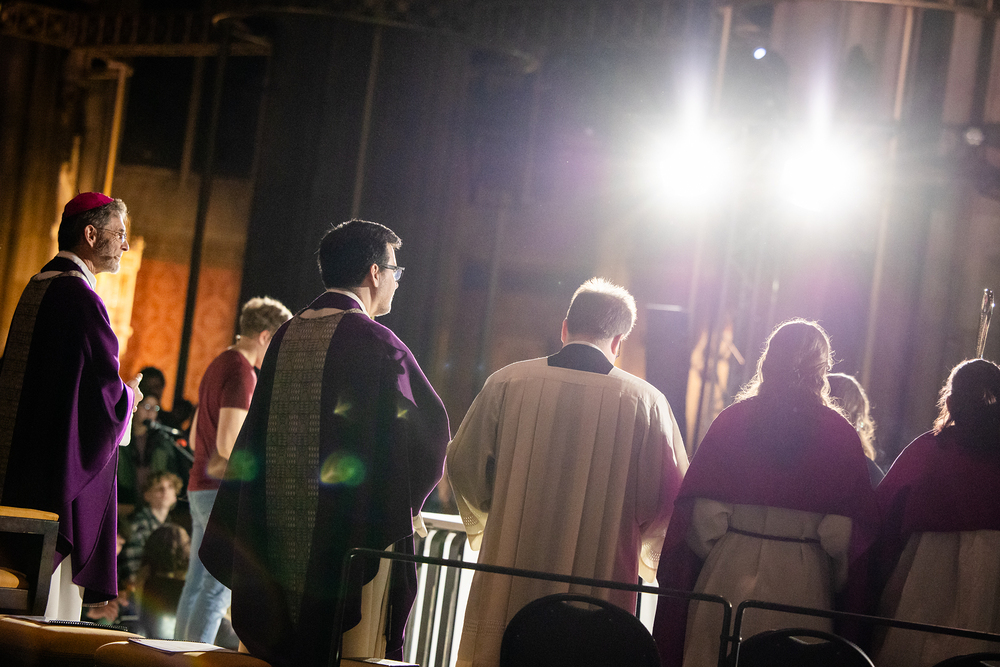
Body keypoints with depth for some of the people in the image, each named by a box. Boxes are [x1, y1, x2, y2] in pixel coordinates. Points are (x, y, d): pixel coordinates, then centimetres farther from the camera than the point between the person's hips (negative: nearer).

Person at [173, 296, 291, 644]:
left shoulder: (218, 366, 17)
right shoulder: (242, 373, -14)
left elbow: (195, 437, 23)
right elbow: (228, 443, -21)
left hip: (200, 486, 10)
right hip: (226, 490, -10)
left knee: (197, 583, 10)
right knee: (220, 585, -8)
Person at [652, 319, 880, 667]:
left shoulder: (731, 420, -2)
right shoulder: (840, 435, -4)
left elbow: (704, 513, -3)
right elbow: (847, 531, -5)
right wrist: (842, 587, 7)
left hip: (730, 572, 1)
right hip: (803, 582, -1)